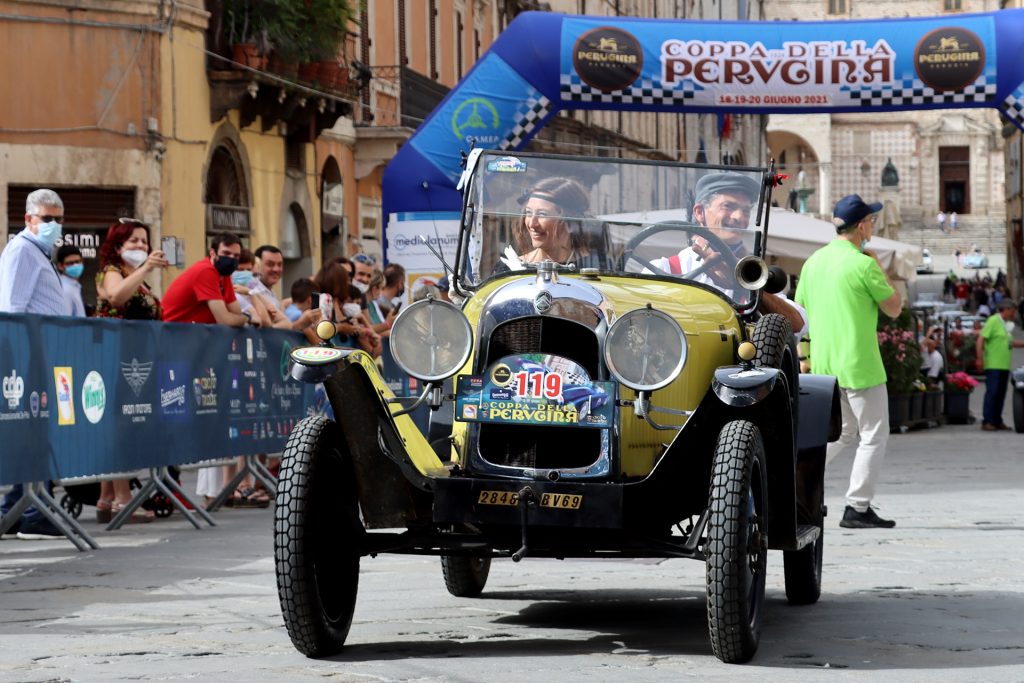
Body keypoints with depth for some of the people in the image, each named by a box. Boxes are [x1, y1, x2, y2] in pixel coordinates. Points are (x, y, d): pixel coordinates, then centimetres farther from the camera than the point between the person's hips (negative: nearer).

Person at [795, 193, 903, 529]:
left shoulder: (814, 261, 7)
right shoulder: (863, 264, -15)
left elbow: (799, 313, 12)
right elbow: (894, 308, -6)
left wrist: (802, 359, 21)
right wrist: (880, 270, 5)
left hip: (824, 363, 7)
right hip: (860, 364, -7)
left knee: (844, 433, 19)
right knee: (873, 435, 3)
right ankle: (857, 508, 1)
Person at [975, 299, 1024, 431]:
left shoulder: (1006, 324, 18)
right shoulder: (993, 321, -9)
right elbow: (980, 340, -14)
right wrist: (980, 359, -21)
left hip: (1004, 366, 9)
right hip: (993, 365, -9)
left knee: (1001, 394, 9)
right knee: (992, 392, -11)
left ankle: (997, 421, 14)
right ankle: (987, 422, -11)